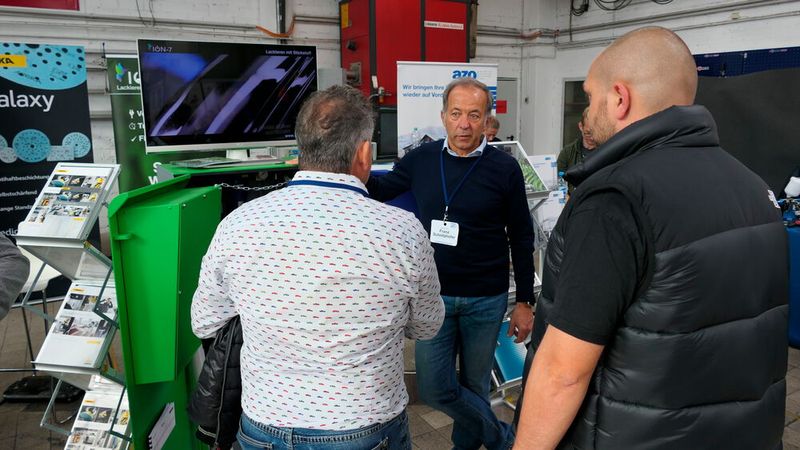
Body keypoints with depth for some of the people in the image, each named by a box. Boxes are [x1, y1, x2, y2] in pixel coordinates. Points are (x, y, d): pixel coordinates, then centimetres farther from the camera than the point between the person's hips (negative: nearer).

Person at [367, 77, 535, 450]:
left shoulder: (504, 168, -7)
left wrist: (524, 301, -1)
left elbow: (521, 240, -1)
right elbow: (379, 190, 12)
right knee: (433, 388, 4)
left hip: (485, 300, -2)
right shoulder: (421, 159, -1)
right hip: (434, 295, 2)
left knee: (474, 385, 14)